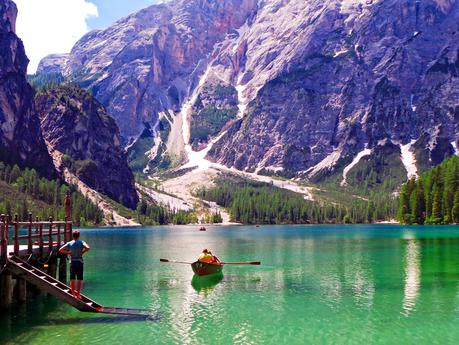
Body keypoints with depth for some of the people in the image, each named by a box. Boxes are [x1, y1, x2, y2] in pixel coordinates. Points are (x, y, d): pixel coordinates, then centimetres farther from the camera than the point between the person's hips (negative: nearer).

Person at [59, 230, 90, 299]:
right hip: (80, 261, -1)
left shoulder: (69, 243, 2)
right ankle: (78, 294, 6)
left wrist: (68, 253, 5)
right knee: (79, 279, 5)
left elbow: (60, 250, -2)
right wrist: (82, 252, -6)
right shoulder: (81, 242, -4)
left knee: (72, 279, 9)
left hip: (72, 262, 1)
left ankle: (73, 294, 10)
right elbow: (87, 248, -21)